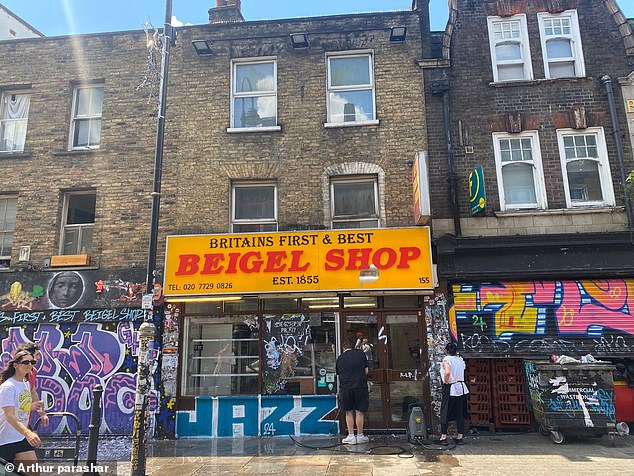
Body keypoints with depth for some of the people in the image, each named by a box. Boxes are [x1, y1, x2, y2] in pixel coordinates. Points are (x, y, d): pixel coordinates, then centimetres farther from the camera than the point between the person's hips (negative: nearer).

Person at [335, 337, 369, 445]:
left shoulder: (340, 358, 9)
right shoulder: (361, 354, 5)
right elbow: (366, 371, 8)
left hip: (345, 387, 1)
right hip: (360, 386, -1)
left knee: (349, 412, 10)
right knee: (359, 412, 7)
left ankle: (351, 436, 12)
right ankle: (360, 436, 13)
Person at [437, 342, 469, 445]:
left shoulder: (446, 360, -14)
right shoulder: (461, 360, 6)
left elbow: (447, 372, -29)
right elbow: (462, 373, 16)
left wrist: (445, 382, -16)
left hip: (450, 389, -6)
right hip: (461, 388, 6)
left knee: (445, 413, 3)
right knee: (460, 413, 11)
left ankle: (443, 437, 5)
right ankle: (460, 437, 15)